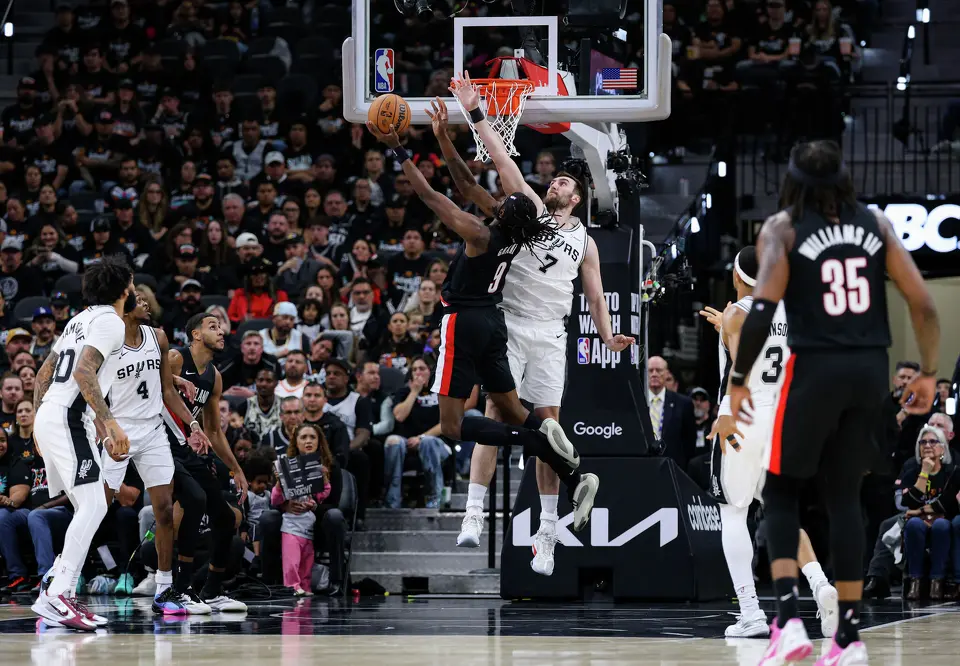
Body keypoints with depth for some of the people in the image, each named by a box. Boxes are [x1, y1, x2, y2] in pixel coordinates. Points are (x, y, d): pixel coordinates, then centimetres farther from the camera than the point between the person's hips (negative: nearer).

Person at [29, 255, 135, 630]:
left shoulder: (82, 319, 21)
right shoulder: (110, 322, -8)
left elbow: (43, 375, 24)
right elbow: (84, 372, -22)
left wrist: (41, 420, 28)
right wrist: (109, 423, -26)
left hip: (49, 417, 10)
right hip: (68, 419, -10)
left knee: (90, 510, 12)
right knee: (92, 507, -15)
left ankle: (58, 590, 7)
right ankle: (56, 597, -22)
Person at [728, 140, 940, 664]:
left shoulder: (782, 228, -2)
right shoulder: (875, 223, 8)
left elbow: (762, 310, -14)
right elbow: (923, 304, 2)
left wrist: (738, 379, -4)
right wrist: (928, 372, 13)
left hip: (815, 369, -3)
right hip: (870, 370, 3)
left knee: (781, 490, 12)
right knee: (844, 496, 13)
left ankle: (788, 618, -6)